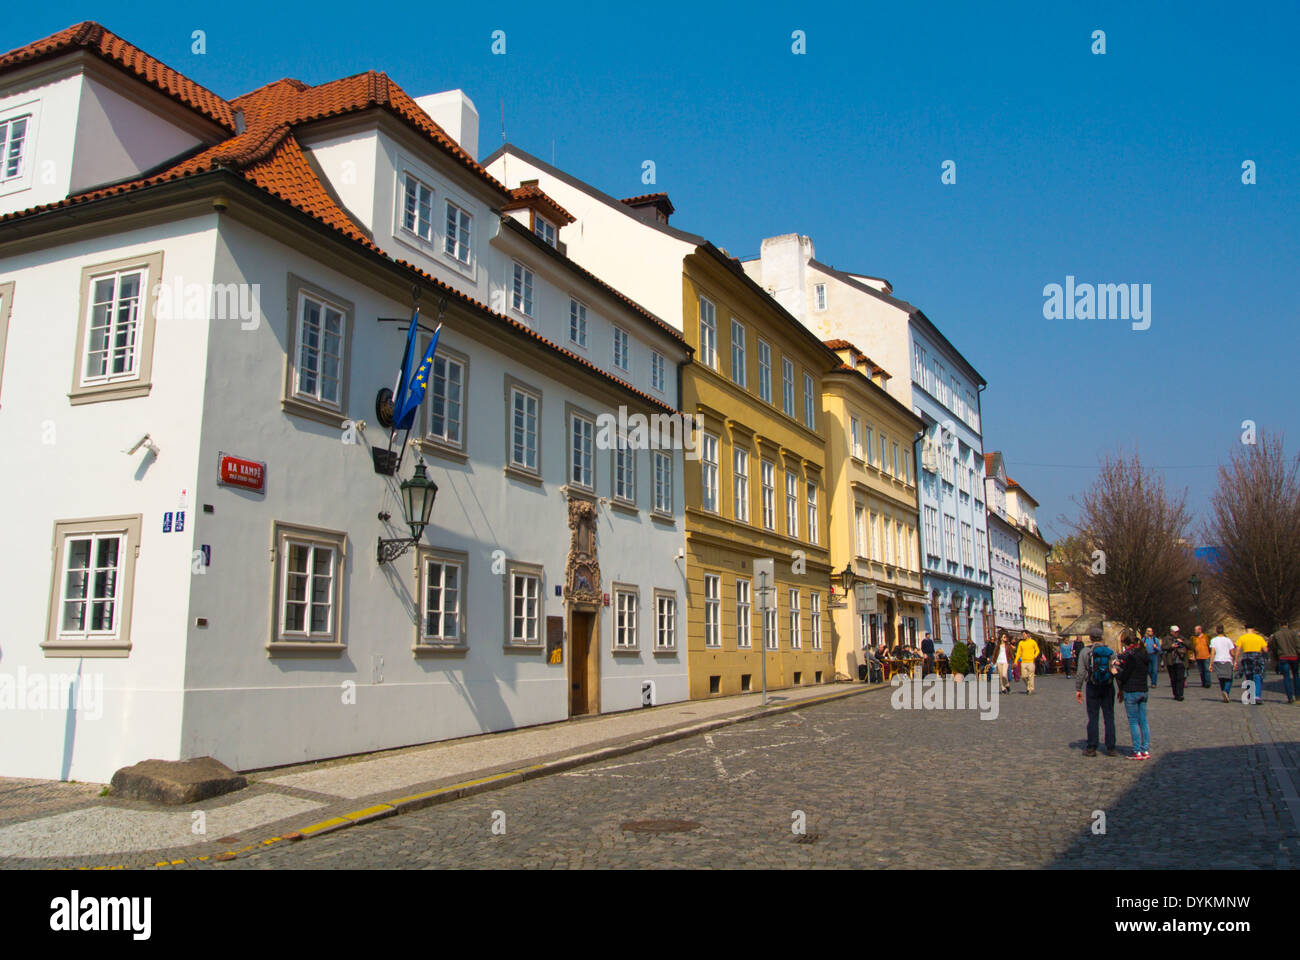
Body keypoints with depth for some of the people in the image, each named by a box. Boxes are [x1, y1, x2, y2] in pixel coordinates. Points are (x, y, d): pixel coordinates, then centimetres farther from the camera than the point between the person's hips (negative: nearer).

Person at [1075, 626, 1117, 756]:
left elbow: (1080, 673, -7)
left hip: (1092, 687, -2)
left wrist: (1078, 689, -1)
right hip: (1108, 687, 2)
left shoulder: (1085, 651, -3)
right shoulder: (1111, 652, 3)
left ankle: (1091, 748, 4)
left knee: (1092, 718, 3)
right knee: (1109, 717, 7)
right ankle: (1111, 748, 9)